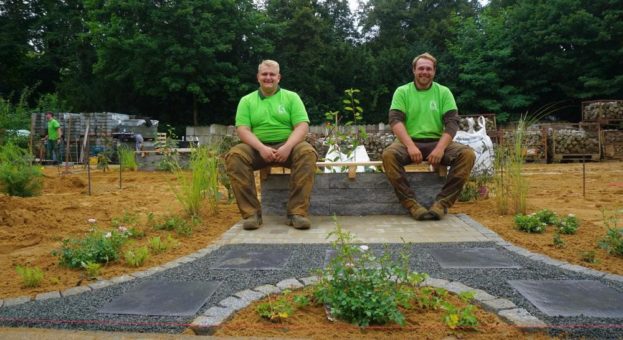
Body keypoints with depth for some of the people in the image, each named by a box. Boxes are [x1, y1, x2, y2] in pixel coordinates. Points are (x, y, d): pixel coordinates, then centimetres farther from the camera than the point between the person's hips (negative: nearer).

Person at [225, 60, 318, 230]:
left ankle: (297, 212, -31)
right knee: (234, 155, -29)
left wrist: (288, 147, -22)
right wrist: (261, 148, -21)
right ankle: (251, 212, -27)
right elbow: (242, 129, -1)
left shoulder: (291, 97, 10)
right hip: (257, 148, 1)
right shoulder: (247, 100, 12)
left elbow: (302, 126, -2)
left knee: (307, 152, -32)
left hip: (286, 146, 0)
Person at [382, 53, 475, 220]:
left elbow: (452, 122, -1)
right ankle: (411, 204, -29)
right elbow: (395, 120, -7)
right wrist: (410, 146, -25)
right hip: (409, 142, -1)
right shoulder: (402, 92, 7)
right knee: (389, 154, -33)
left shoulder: (444, 92, 9)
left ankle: (442, 203, -23)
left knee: (467, 154, -24)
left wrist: (440, 148, -20)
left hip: (436, 142, 2)